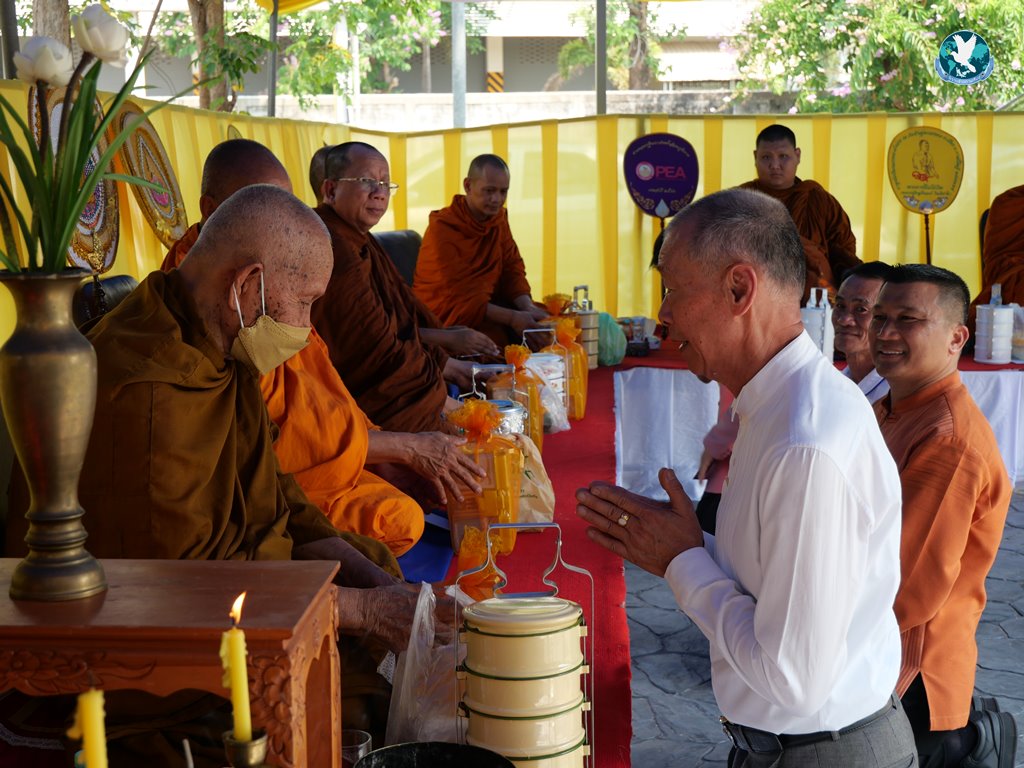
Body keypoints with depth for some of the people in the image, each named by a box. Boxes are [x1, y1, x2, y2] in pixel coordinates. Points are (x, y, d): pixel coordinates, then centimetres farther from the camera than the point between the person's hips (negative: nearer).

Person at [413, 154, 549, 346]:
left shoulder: (498, 217, 7)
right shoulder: (442, 229, -15)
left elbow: (513, 268, 5)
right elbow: (455, 298, -20)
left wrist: (527, 307, -17)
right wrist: (512, 317, -30)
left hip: (487, 306, 7)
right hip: (446, 319, -7)